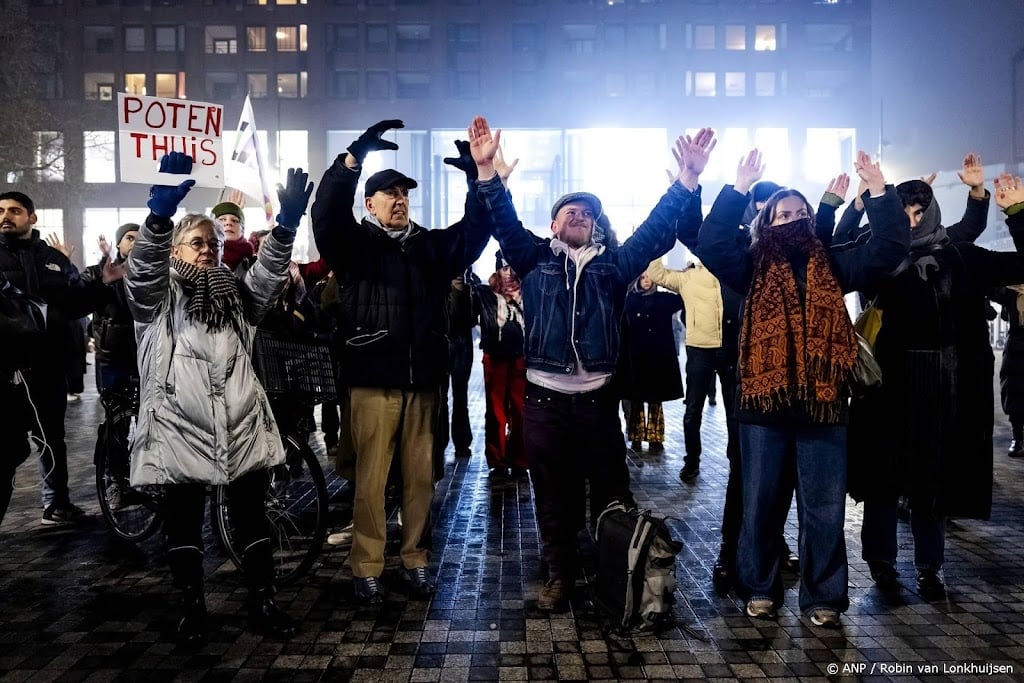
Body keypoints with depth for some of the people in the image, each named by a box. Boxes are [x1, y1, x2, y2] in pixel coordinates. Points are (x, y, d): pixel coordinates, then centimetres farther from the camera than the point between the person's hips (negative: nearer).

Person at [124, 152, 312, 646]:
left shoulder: (236, 294, 15)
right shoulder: (158, 296, 6)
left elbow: (270, 272, -2)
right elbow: (142, 266, -15)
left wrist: (286, 224, -21)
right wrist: (161, 212, -34)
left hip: (241, 426, 3)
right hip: (181, 428, -2)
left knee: (252, 517, 7)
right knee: (183, 523, 8)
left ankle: (262, 603, 20)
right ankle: (193, 609, 23)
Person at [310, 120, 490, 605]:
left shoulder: (431, 245, 13)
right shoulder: (353, 244, 2)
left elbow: (476, 228, 6)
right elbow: (326, 212, -15)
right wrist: (355, 156, -24)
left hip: (422, 381, 4)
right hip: (373, 381, -3)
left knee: (421, 476, 10)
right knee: (371, 479, 2)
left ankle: (416, 560, 23)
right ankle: (366, 568, 14)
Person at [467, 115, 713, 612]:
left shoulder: (612, 265, 10)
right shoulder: (534, 259, 8)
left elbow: (658, 230, 2)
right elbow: (504, 221, -4)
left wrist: (687, 182, -9)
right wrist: (486, 170, -18)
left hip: (597, 397, 1)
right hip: (544, 398, 0)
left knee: (610, 490, 6)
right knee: (553, 493, 8)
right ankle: (560, 574, 23)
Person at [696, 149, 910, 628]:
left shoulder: (832, 266, 10)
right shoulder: (753, 268, 3)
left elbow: (888, 248, 3)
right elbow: (710, 242, -10)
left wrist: (878, 192, -6)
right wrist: (739, 189, -14)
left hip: (824, 404, 2)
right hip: (764, 404, -1)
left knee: (824, 508, 8)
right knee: (761, 503, 9)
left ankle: (823, 596, 23)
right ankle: (759, 589, 25)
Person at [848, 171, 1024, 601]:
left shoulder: (959, 255, 5)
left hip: (946, 383, 2)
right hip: (893, 379, -1)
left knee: (934, 473, 10)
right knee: (887, 469, 6)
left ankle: (929, 566, 22)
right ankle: (881, 559, 20)